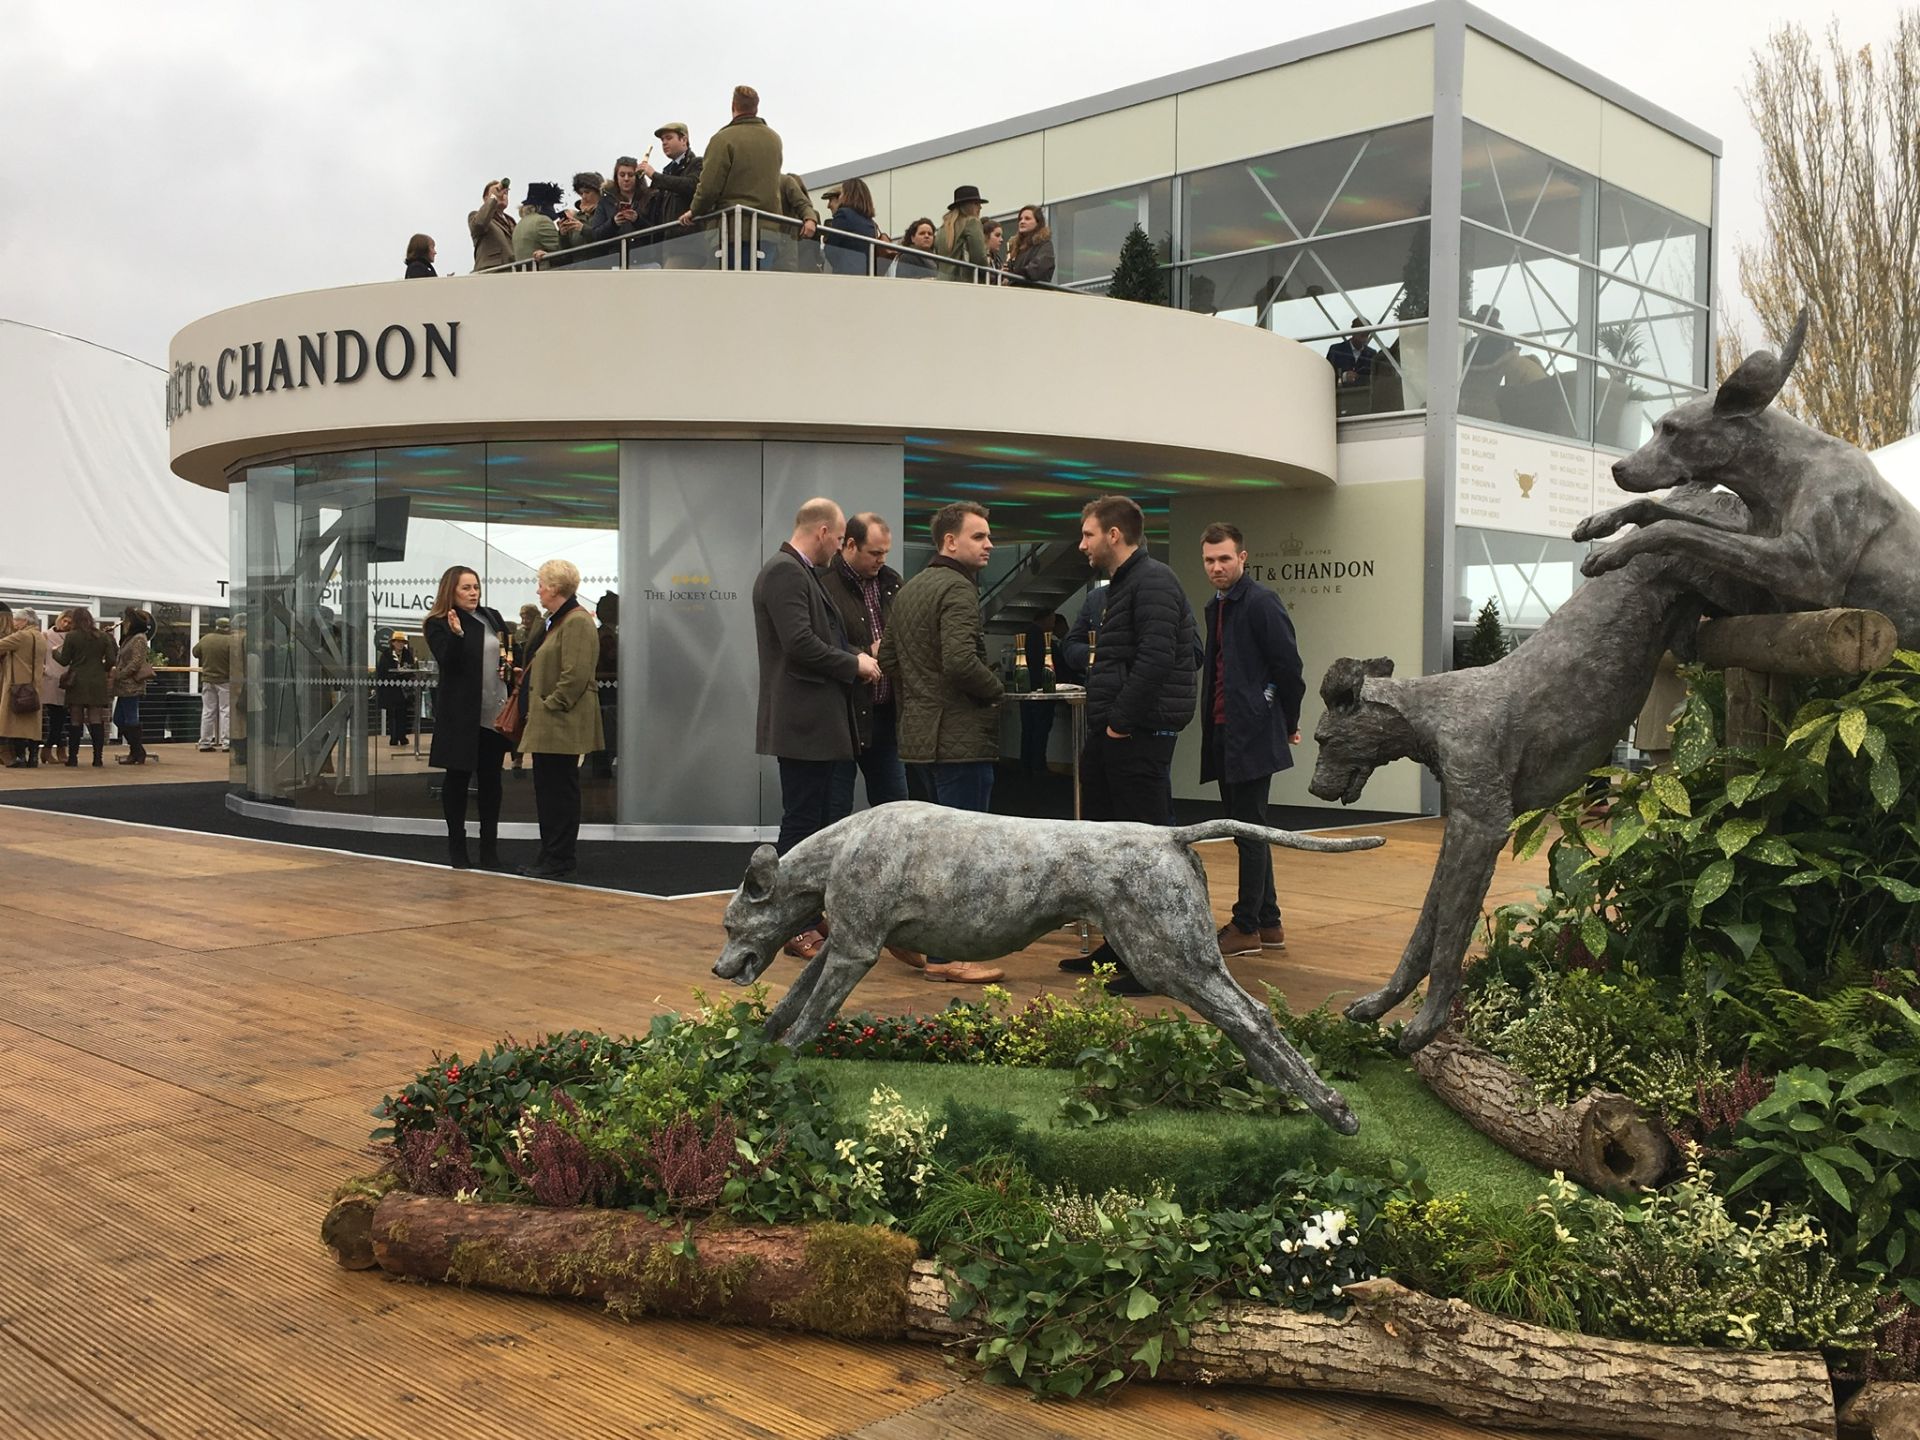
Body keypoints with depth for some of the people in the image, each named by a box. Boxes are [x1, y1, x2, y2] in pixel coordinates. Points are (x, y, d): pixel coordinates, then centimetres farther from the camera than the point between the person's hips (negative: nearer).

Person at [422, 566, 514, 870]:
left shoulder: (493, 618, 10)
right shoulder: (438, 625, -5)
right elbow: (449, 664, -16)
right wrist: (456, 634, -32)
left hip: (495, 713, 5)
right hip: (461, 715, -5)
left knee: (491, 778, 10)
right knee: (458, 777, 4)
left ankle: (490, 846, 18)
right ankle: (456, 847, 14)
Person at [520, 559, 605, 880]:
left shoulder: (577, 622, -15)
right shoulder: (558, 620, 18)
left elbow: (575, 676, -21)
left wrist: (549, 706, -17)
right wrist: (536, 709, 16)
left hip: (563, 724, -10)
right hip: (547, 725, 10)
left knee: (560, 790, -4)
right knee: (546, 790, 14)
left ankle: (560, 860, 3)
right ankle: (550, 856, 21)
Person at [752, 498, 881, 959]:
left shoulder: (801, 573, 18)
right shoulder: (784, 572, -15)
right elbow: (800, 644, -24)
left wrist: (856, 661, 10)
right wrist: (854, 664, -13)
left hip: (816, 721, 11)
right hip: (802, 720, -11)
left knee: (811, 820, 16)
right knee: (801, 822, -5)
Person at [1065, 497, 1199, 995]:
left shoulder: (1152, 582, -13)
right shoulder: (1121, 584, 19)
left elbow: (1157, 659, -23)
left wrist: (1121, 721, -19)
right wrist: (1104, 723, 11)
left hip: (1139, 734, -11)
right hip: (1111, 733, 11)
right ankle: (1120, 945, 26)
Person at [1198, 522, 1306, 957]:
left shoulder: (1261, 603, -13)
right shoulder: (1217, 606, 15)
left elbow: (1288, 666, -14)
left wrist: (1288, 723, -5)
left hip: (1253, 736, -9)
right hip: (1225, 734, 10)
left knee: (1250, 831, -3)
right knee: (1246, 829, 14)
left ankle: (1246, 928, 3)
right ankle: (1268, 923, 22)